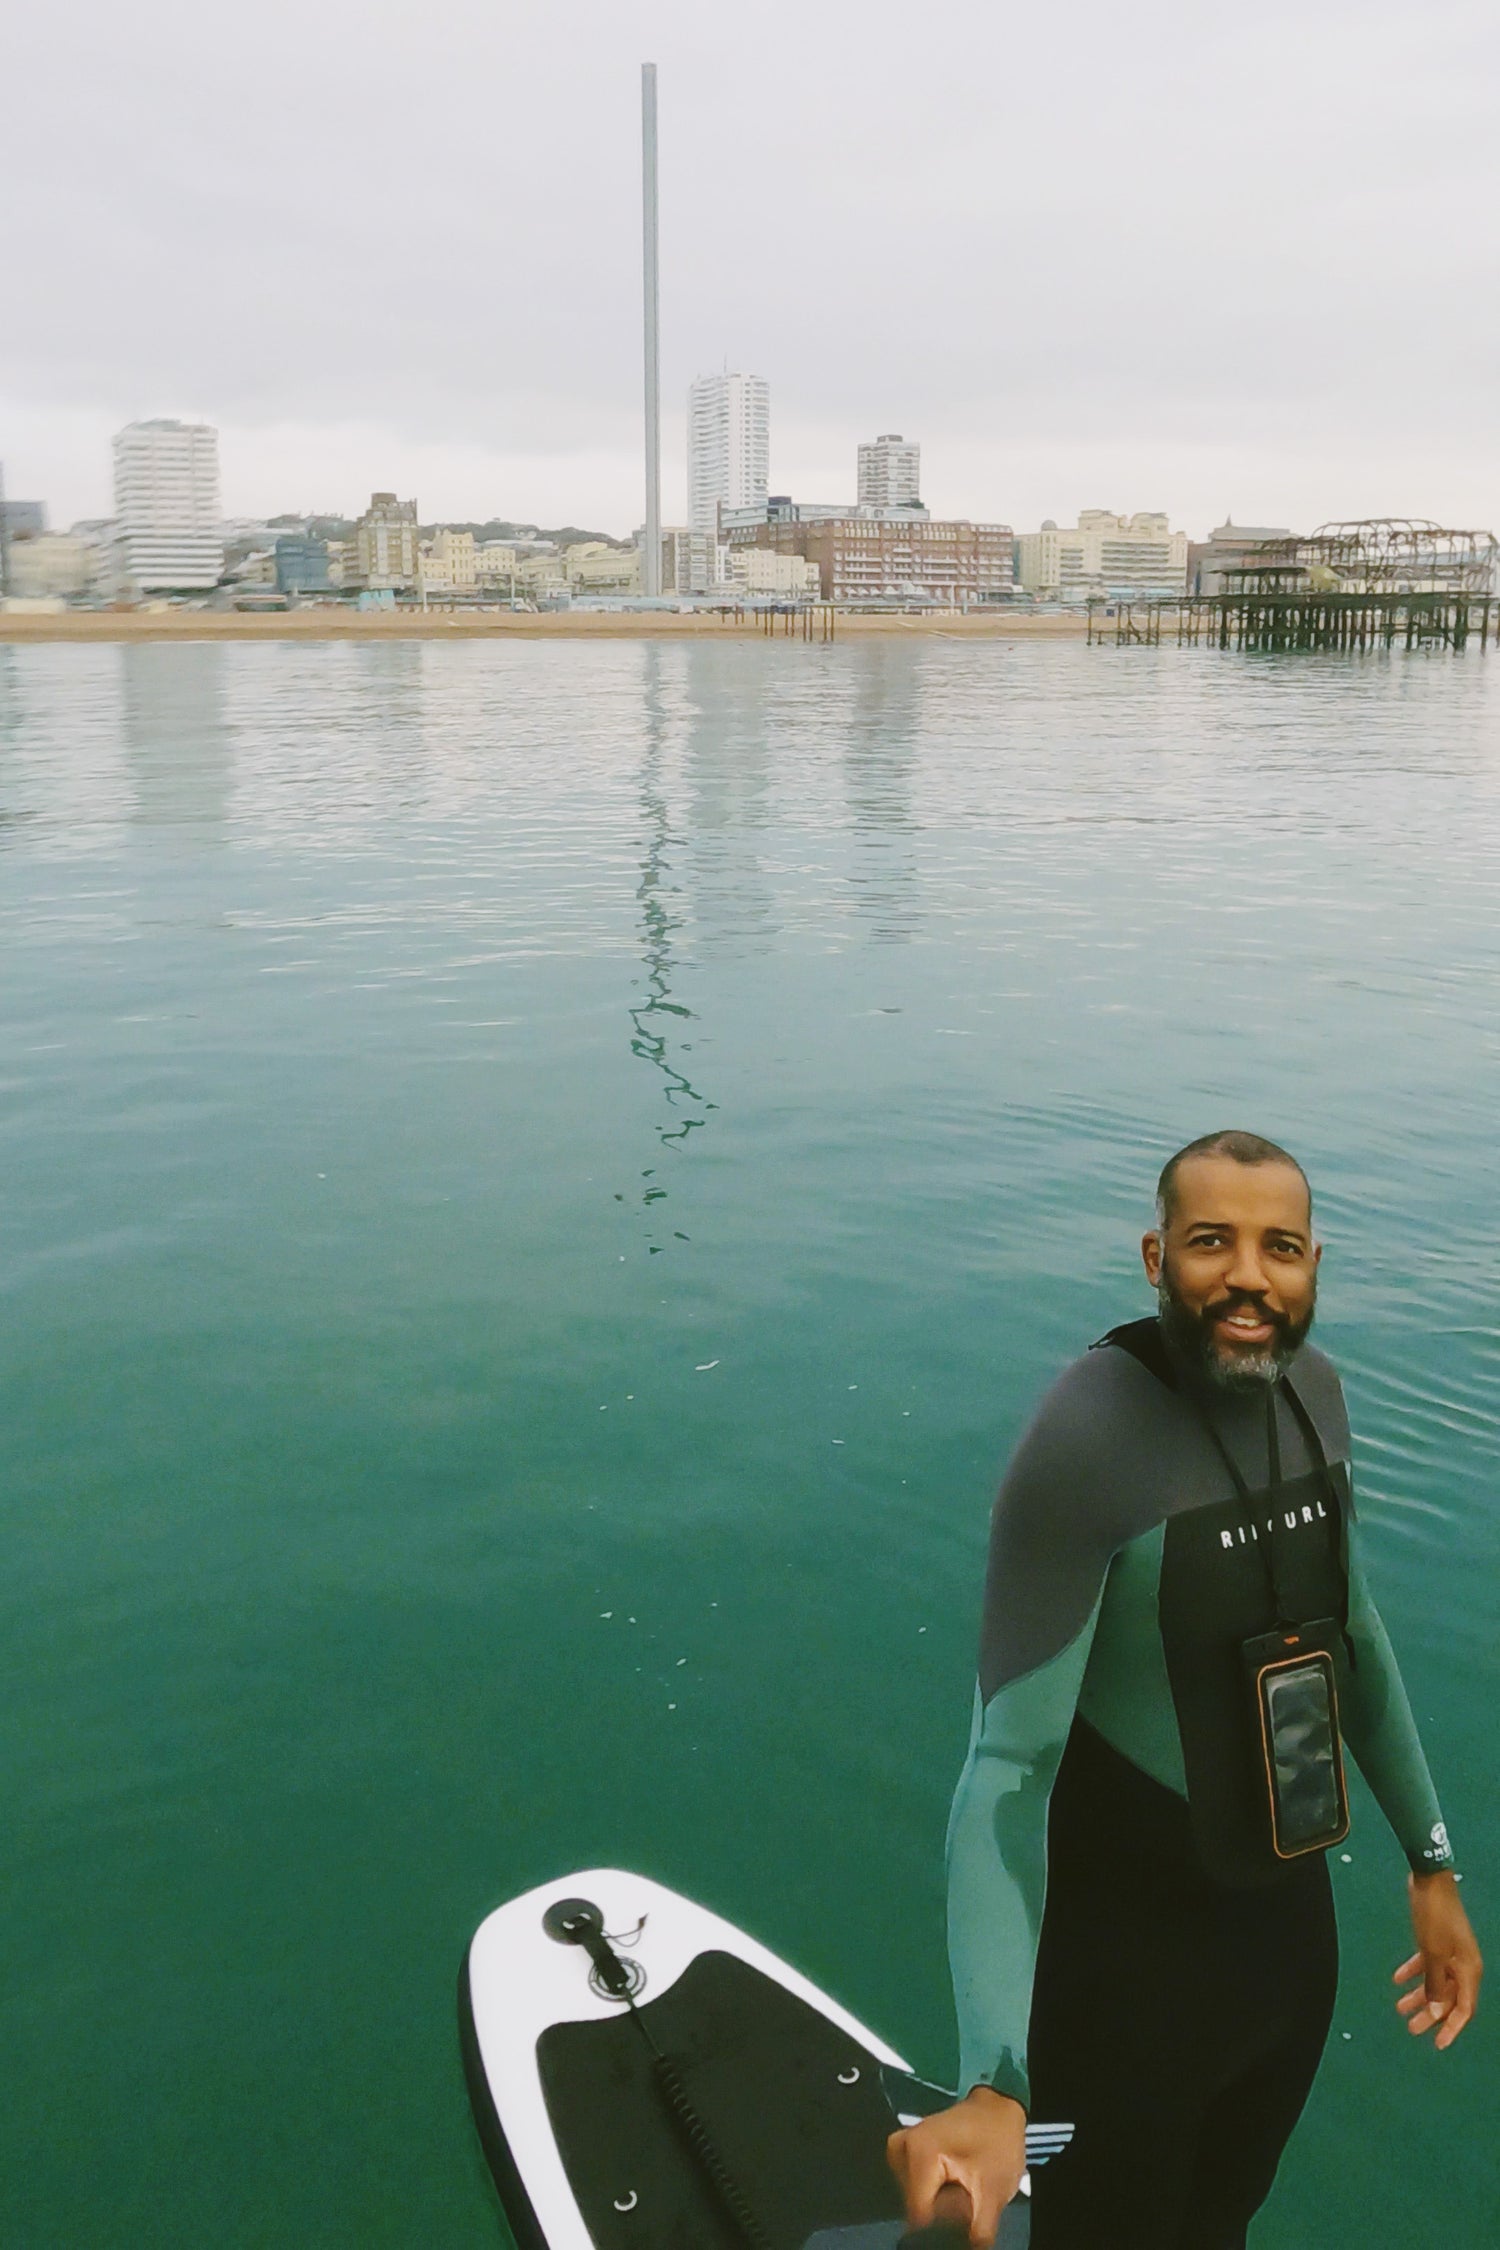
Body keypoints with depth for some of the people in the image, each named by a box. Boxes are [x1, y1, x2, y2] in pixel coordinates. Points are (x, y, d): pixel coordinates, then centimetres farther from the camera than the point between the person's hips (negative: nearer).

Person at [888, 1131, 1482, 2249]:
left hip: (1291, 1906, 7)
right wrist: (995, 2085, -41)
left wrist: (1431, 1861, 15)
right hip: (1133, 1949, -6)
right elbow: (1010, 1765, -31)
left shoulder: (1311, 1388, -5)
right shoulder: (1091, 1440, -28)